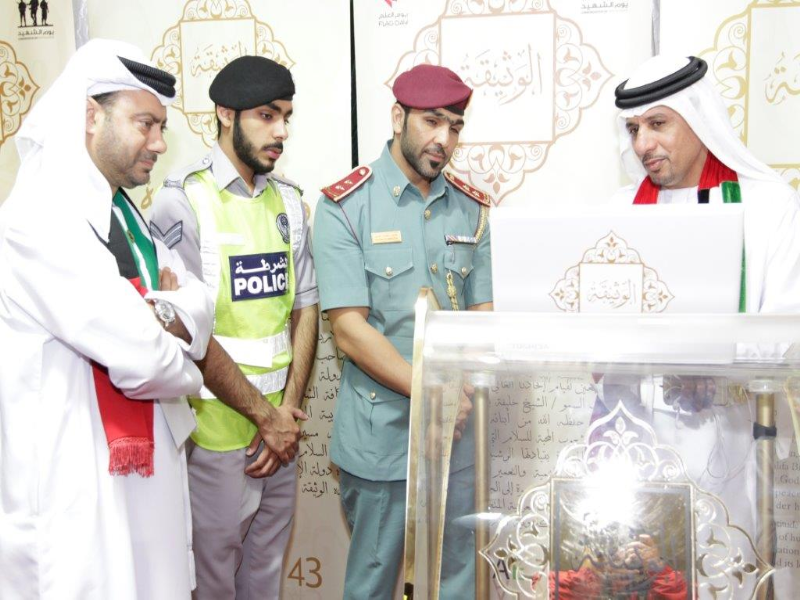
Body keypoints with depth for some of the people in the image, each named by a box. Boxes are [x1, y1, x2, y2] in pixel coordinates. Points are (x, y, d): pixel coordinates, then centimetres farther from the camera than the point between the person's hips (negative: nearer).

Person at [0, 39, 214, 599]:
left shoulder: (127, 217, 12)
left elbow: (199, 308, 4)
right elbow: (143, 360, -25)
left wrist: (160, 314, -17)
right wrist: (183, 370, -4)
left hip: (144, 461, 9)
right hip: (76, 475, -9)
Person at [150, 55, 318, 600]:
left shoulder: (289, 201, 8)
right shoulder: (183, 202, -11)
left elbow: (305, 310, 6)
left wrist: (290, 410, -3)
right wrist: (265, 415, -11)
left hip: (282, 424, 5)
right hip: (218, 426, -5)